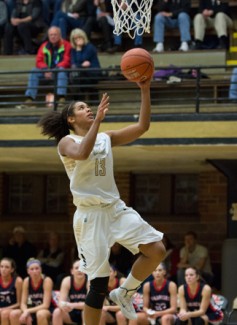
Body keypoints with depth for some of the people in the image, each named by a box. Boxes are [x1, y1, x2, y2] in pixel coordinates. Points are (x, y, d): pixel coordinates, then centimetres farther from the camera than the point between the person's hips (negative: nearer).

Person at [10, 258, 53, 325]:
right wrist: (26, 312, -26)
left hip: (47, 312, -5)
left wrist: (28, 311, -28)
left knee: (40, 314, -39)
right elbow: (23, 303, -3)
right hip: (32, 312, 5)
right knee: (13, 314, -21)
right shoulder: (26, 281, -3)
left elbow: (45, 305, -21)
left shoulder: (47, 281, -16)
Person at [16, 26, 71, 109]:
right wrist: (46, 70, -17)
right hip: (48, 73, 4)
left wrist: (56, 68, -26)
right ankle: (29, 100, -28)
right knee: (34, 71, -19)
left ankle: (62, 99, -48)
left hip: (62, 71, -4)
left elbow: (66, 62, -11)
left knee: (61, 70, -37)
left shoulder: (66, 45, -3)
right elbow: (39, 61, 3)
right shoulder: (44, 46, 9)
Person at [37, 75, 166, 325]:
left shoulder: (106, 138, 13)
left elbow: (142, 127, 4)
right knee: (99, 283, -7)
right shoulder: (67, 142, -3)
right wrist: (98, 120, -27)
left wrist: (145, 91, -3)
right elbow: (82, 153, -28)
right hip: (90, 213, -6)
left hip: (116, 208, 6)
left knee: (156, 250, -9)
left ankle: (124, 293, 13)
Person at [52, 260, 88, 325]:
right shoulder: (67, 281, -11)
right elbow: (61, 301, -16)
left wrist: (73, 305, -41)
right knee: (57, 312, -25)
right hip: (71, 313, 3)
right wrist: (63, 305, -42)